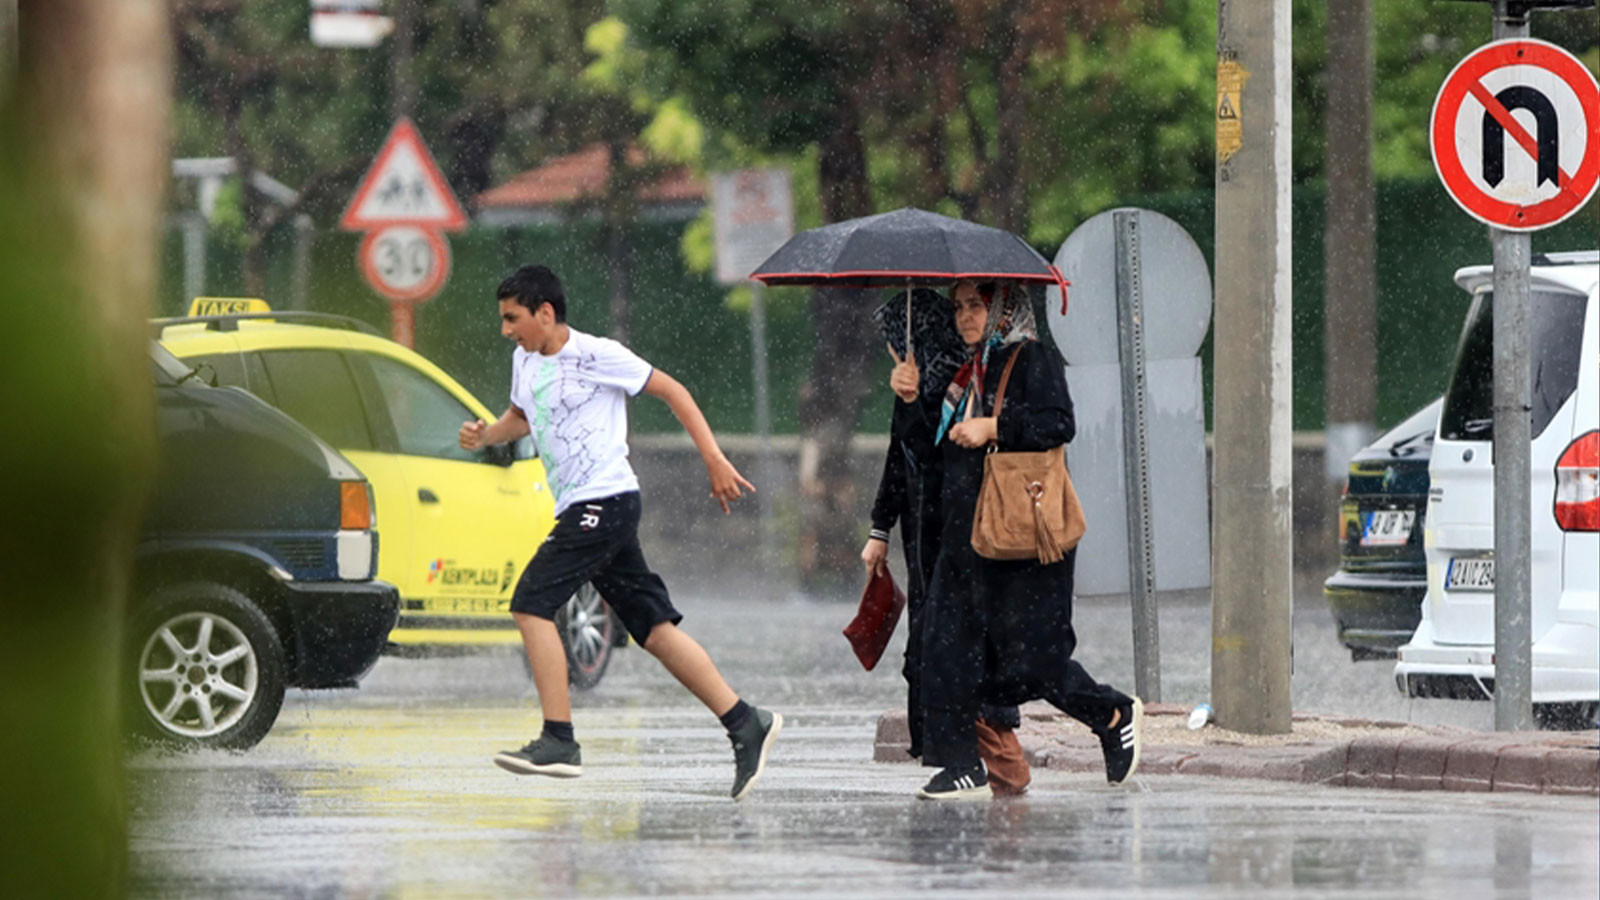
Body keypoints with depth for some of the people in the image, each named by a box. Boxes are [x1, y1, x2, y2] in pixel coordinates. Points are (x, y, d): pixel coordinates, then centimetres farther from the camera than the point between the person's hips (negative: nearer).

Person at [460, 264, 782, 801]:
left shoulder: (597, 356, -9)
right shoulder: (525, 361, 14)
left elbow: (672, 392, -4)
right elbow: (521, 417, 32)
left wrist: (715, 460, -8)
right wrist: (487, 434, 10)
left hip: (605, 499, -8)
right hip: (577, 509, 8)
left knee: (532, 602, -15)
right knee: (653, 628, 5)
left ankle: (558, 740, -16)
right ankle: (745, 725, 7)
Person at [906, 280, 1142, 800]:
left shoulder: (1032, 361, -4)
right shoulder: (964, 373, 19)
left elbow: (1060, 424, -17)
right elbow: (935, 445, 20)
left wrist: (992, 427, -20)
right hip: (964, 533, 8)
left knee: (1028, 654, -6)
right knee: (948, 641, -2)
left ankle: (1115, 717, 17)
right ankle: (961, 766, 0)